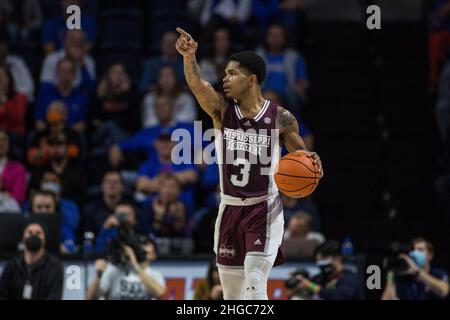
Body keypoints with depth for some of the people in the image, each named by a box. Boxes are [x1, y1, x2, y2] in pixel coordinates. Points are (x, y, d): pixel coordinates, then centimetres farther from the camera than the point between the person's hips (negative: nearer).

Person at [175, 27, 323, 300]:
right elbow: (197, 84, -20)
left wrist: (311, 163, -19)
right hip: (230, 208, 4)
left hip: (265, 210, -4)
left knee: (255, 285, -18)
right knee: (232, 293, 10)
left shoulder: (280, 118, -6)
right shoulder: (222, 111, -1)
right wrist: (189, 57, -41)